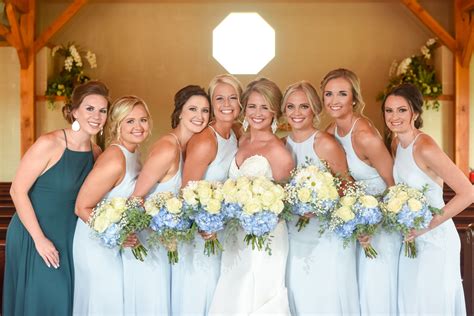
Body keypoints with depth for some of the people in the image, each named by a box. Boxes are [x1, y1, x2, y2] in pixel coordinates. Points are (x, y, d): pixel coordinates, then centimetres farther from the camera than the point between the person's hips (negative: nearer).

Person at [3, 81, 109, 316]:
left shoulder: (96, 153, 1)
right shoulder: (49, 144, -17)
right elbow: (17, 191, -16)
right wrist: (40, 239, -17)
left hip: (69, 239, 6)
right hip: (33, 237, -5)